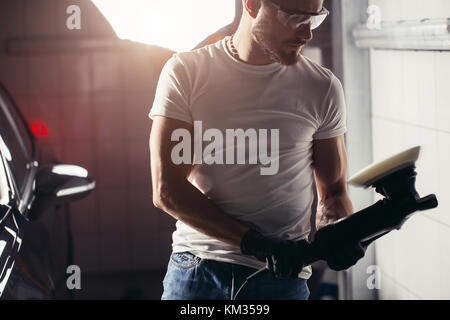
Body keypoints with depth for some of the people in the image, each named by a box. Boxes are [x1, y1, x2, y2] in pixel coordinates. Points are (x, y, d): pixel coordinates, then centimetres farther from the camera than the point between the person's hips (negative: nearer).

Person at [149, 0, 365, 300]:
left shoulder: (323, 88, 1)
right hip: (196, 270, -1)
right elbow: (166, 190, -10)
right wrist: (254, 242, -18)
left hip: (283, 276, 1)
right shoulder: (185, 72, -4)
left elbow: (333, 191, 8)